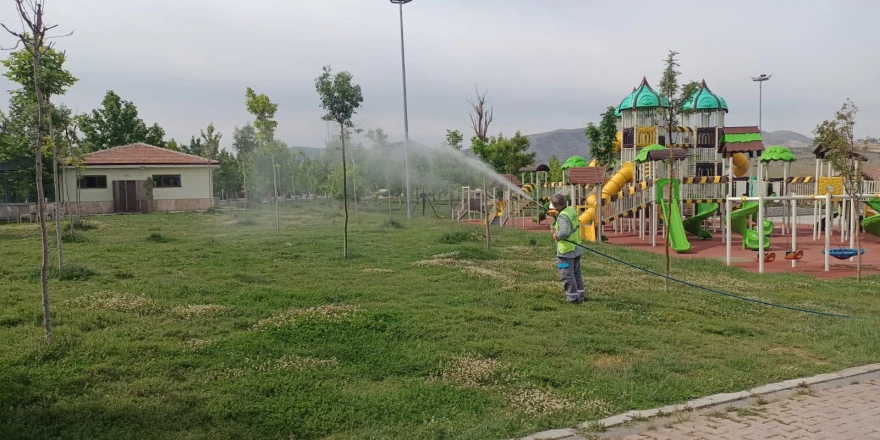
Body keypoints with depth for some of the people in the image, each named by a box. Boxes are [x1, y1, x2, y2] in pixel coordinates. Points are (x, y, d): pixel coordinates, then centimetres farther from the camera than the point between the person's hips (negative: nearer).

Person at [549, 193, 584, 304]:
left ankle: (573, 298, 6)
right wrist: (557, 214, 13)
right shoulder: (571, 210, 2)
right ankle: (580, 295, 26)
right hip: (577, 249, 9)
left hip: (566, 251, -9)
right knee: (576, 273, 19)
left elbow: (563, 233, -35)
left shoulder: (563, 217, -24)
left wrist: (556, 235, -15)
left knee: (567, 275, 2)